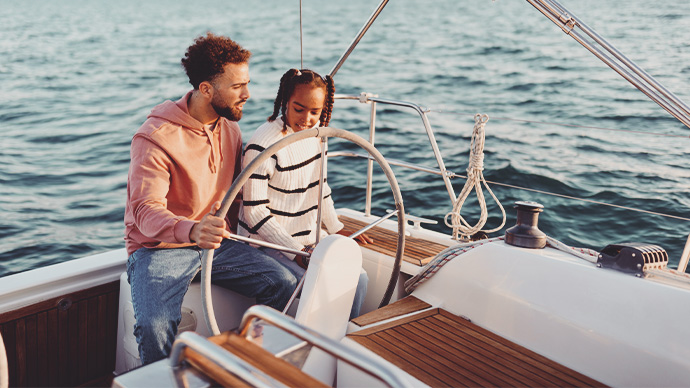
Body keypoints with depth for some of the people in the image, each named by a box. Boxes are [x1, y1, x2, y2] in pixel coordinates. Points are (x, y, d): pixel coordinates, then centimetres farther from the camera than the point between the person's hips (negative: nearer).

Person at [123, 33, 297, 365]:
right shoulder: (155, 138, -17)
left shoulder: (229, 128, 7)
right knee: (156, 326, -32)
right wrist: (191, 231, -47)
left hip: (215, 243, 6)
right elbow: (146, 211, -27)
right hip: (159, 249, -5)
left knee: (286, 285, -13)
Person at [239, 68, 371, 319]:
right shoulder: (264, 146, -21)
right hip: (267, 244, -7)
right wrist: (297, 253, -19)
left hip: (308, 240, 7)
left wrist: (336, 229, 15)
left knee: (358, 278, -4)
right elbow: (255, 211, -19)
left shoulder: (315, 132, 3)